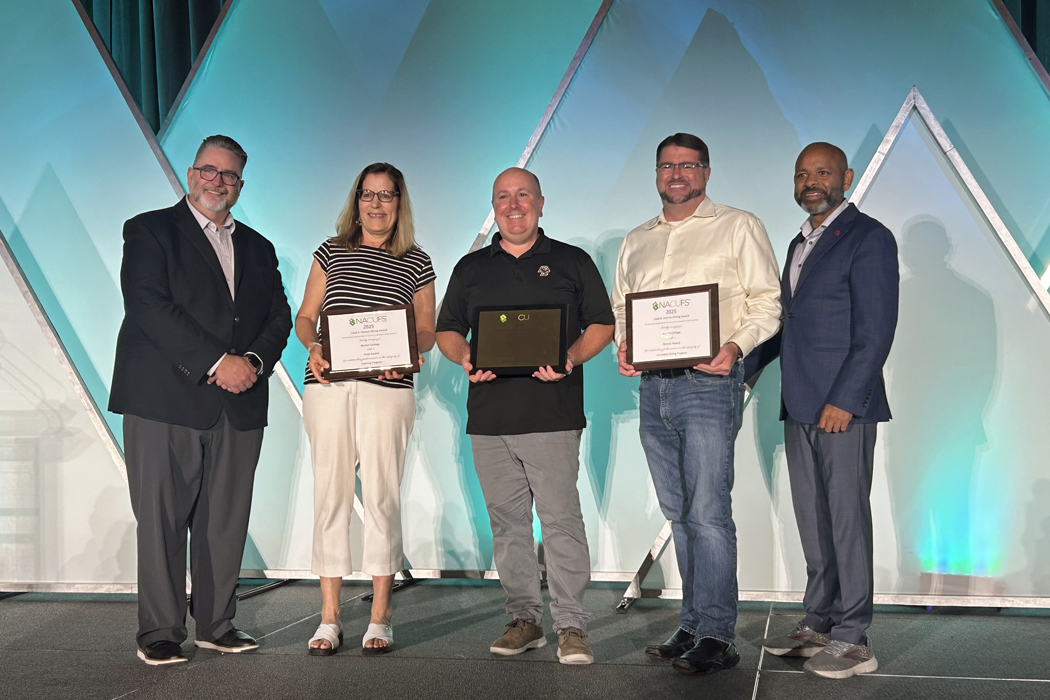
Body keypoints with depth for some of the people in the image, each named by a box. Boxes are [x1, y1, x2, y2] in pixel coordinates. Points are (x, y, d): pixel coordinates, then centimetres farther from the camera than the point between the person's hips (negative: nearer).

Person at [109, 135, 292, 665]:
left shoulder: (257, 248, 20)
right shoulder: (149, 230, 4)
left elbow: (279, 316, 13)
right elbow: (149, 306, -10)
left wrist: (255, 361, -9)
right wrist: (216, 362, -15)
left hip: (239, 405, 5)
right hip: (165, 402, -4)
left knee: (227, 520, 6)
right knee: (161, 520, -1)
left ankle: (217, 623, 18)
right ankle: (159, 632, 9)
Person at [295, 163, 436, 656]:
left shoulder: (417, 264, 10)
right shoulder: (331, 252, 13)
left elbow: (427, 332, 10)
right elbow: (304, 316, 14)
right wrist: (313, 346, -7)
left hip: (387, 389, -1)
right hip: (328, 383, 1)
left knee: (382, 496, -3)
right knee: (330, 494, 1)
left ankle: (380, 616, 6)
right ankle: (329, 617, 7)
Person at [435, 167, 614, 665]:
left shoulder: (572, 262, 9)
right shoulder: (471, 268, 16)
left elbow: (602, 325, 7)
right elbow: (447, 330, 18)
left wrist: (572, 357, -12)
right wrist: (464, 357, -4)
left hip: (553, 414, -3)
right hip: (489, 416, 3)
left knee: (561, 520, -6)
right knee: (507, 522, 7)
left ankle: (570, 626, 0)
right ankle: (524, 618, 17)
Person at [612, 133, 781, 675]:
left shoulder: (738, 227, 3)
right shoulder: (636, 241, 19)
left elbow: (768, 301, -2)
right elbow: (618, 307, 23)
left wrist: (736, 347, -18)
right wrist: (622, 347, 2)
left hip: (708, 382, -6)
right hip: (652, 386, 6)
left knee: (707, 512, -10)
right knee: (679, 513, 10)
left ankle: (716, 636, -4)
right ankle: (693, 625, 17)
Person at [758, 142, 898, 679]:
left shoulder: (868, 238, -5)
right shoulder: (800, 244, 20)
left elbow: (876, 329, -13)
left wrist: (844, 400, -18)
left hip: (844, 406, -8)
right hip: (800, 408, 8)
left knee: (847, 518, -4)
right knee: (812, 520, 12)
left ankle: (852, 640, 4)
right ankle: (818, 625, 21)